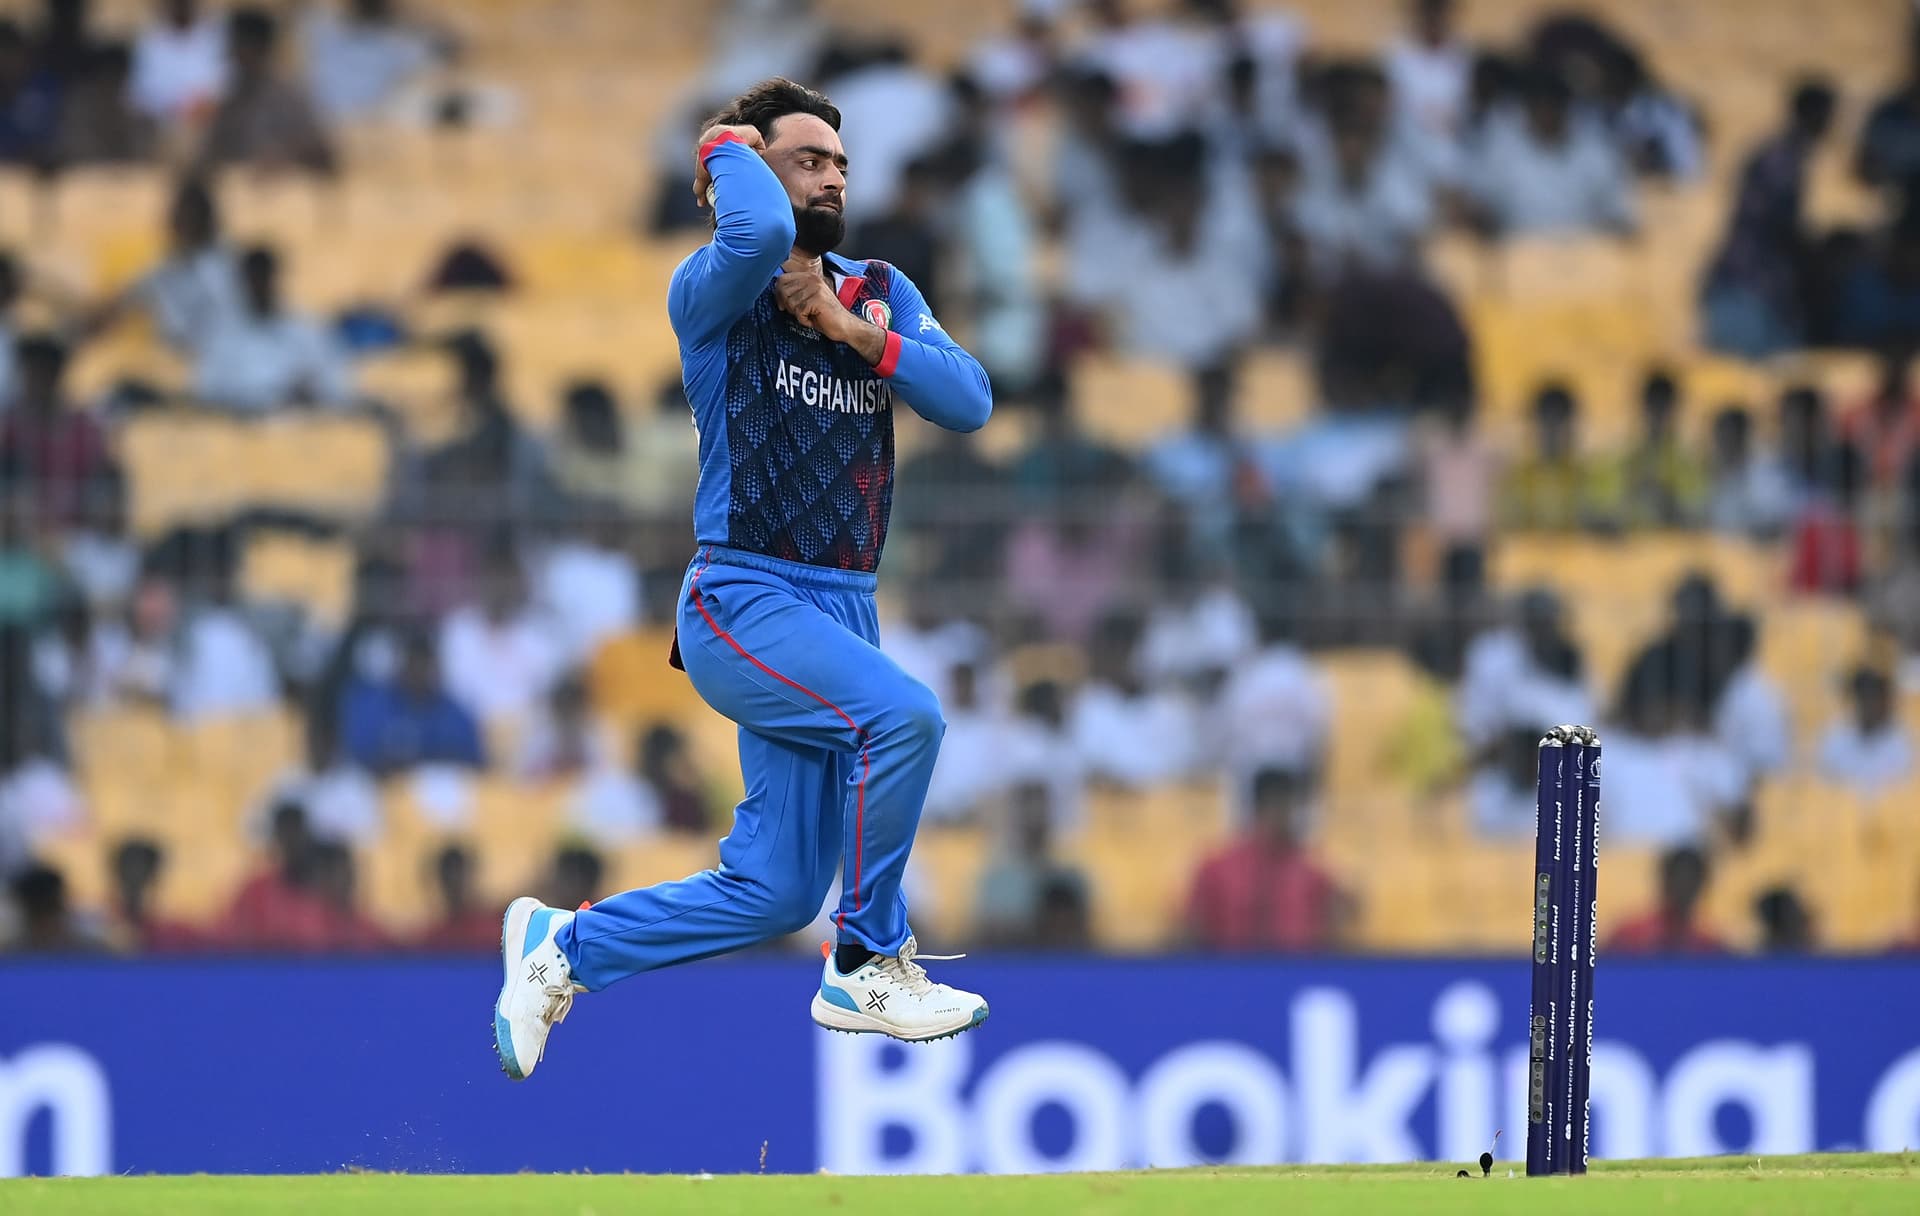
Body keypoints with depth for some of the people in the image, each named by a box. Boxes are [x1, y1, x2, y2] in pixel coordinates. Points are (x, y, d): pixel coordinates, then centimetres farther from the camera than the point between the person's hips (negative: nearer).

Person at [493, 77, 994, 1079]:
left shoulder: (880, 296, 13)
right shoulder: (714, 293, -6)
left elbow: (970, 402, -1)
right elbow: (759, 233, -30)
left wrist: (860, 334, -12)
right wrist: (726, 147, -10)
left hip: (843, 611, 7)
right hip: (743, 600, -7)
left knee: (774, 892, 5)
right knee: (902, 715, -31)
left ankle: (562, 947, 25)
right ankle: (870, 967, -15)